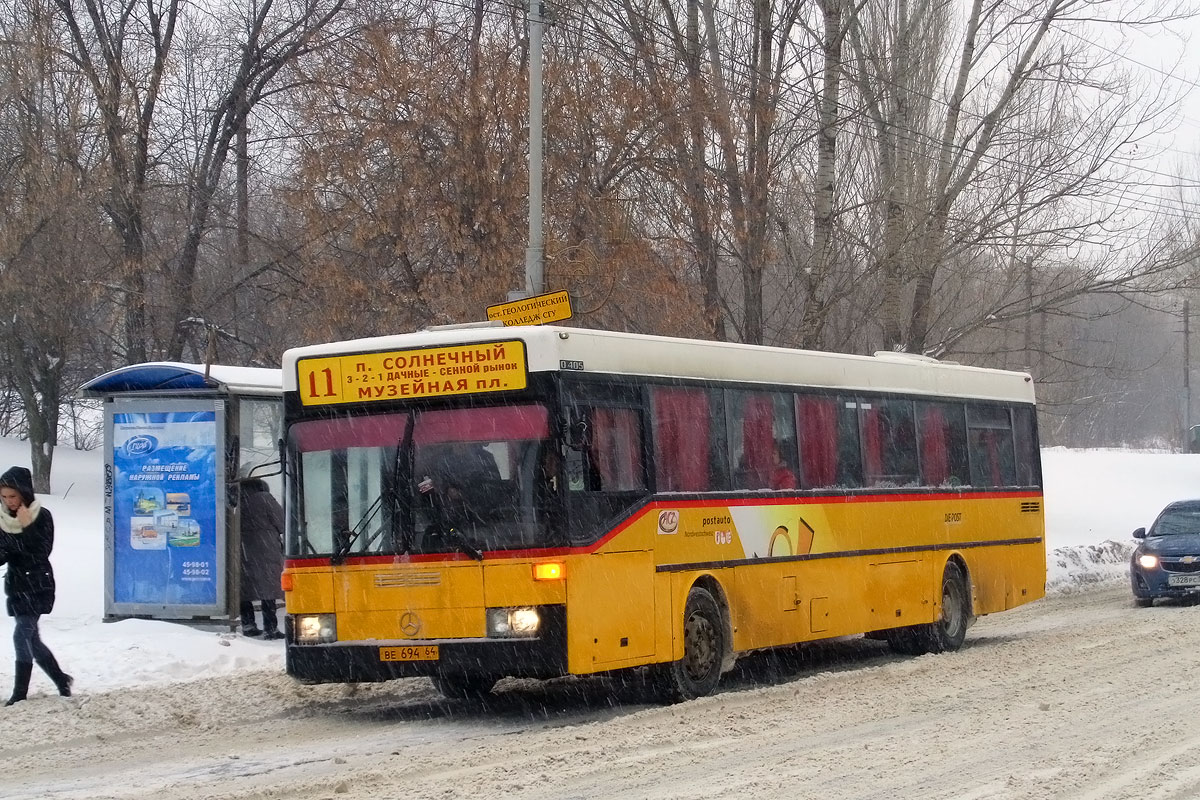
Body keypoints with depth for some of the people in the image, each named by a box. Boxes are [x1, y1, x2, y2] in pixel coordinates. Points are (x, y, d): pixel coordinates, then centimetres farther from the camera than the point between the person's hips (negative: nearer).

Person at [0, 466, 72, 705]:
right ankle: (61, 680, 24)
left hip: (38, 585, -6)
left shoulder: (42, 516, -10)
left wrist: (27, 527, -24)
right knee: (30, 639, 9)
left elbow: (42, 552, -17)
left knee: (22, 635, -14)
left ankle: (20, 693, -8)